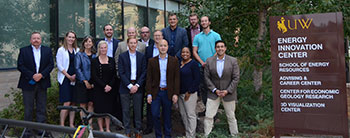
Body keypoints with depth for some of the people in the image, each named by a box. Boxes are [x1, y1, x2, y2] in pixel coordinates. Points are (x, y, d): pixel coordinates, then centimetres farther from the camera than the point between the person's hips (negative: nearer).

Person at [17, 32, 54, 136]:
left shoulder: (47, 50, 8)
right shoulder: (24, 50, 3)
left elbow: (51, 64, 2)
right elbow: (20, 66, -5)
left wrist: (41, 75, -13)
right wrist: (32, 75, -15)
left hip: (42, 83, 2)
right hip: (28, 83, -2)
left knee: (41, 107, 8)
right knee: (28, 108, 4)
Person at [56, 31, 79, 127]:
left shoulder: (77, 50, 12)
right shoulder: (61, 50, 1)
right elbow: (59, 66, -5)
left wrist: (76, 75, -5)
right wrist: (68, 76, -8)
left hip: (75, 79, 4)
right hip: (65, 79, -4)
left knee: (73, 103, 5)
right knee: (66, 103, -11)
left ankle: (71, 124, 12)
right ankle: (62, 125, -3)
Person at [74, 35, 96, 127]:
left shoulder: (95, 55, 10)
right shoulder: (79, 55, 1)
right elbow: (77, 69, -6)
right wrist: (85, 81, -12)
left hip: (92, 83, 3)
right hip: (82, 83, -3)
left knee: (91, 104, 4)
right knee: (83, 104, 1)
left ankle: (90, 123, 12)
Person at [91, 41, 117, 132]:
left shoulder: (111, 60, 8)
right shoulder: (94, 61, 0)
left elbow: (114, 75, 5)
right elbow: (94, 76, -7)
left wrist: (110, 85, -10)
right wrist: (104, 86, -14)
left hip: (110, 89, 2)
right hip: (98, 89, -2)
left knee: (108, 108, 4)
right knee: (99, 108, 0)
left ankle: (107, 129, 12)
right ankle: (101, 129, 9)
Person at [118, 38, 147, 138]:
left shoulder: (141, 56, 7)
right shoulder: (122, 56, 2)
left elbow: (143, 72, 3)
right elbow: (121, 73, -3)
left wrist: (137, 85, -8)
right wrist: (129, 86, -11)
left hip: (137, 87, 1)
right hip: (125, 86, -1)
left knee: (138, 110, 4)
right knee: (126, 110, 3)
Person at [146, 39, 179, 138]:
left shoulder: (174, 61, 3)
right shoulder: (152, 61, 4)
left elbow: (176, 78, 0)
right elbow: (149, 79, 2)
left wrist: (175, 94, -6)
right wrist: (149, 94, -4)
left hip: (168, 93, 0)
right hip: (156, 92, 0)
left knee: (167, 116, 9)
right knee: (155, 114, -2)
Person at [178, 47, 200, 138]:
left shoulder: (193, 63, -7)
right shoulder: (179, 63, 12)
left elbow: (197, 79, -11)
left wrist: (189, 92, -13)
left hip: (190, 93, -7)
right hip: (180, 93, 7)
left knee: (191, 115, -3)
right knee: (183, 114, 12)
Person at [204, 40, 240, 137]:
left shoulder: (233, 61, -4)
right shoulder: (209, 61, 0)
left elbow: (236, 78, -6)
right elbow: (207, 77, -1)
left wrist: (227, 91, -13)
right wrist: (215, 90, -10)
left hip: (228, 93, -1)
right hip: (213, 93, 1)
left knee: (231, 117, 10)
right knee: (208, 116, 0)